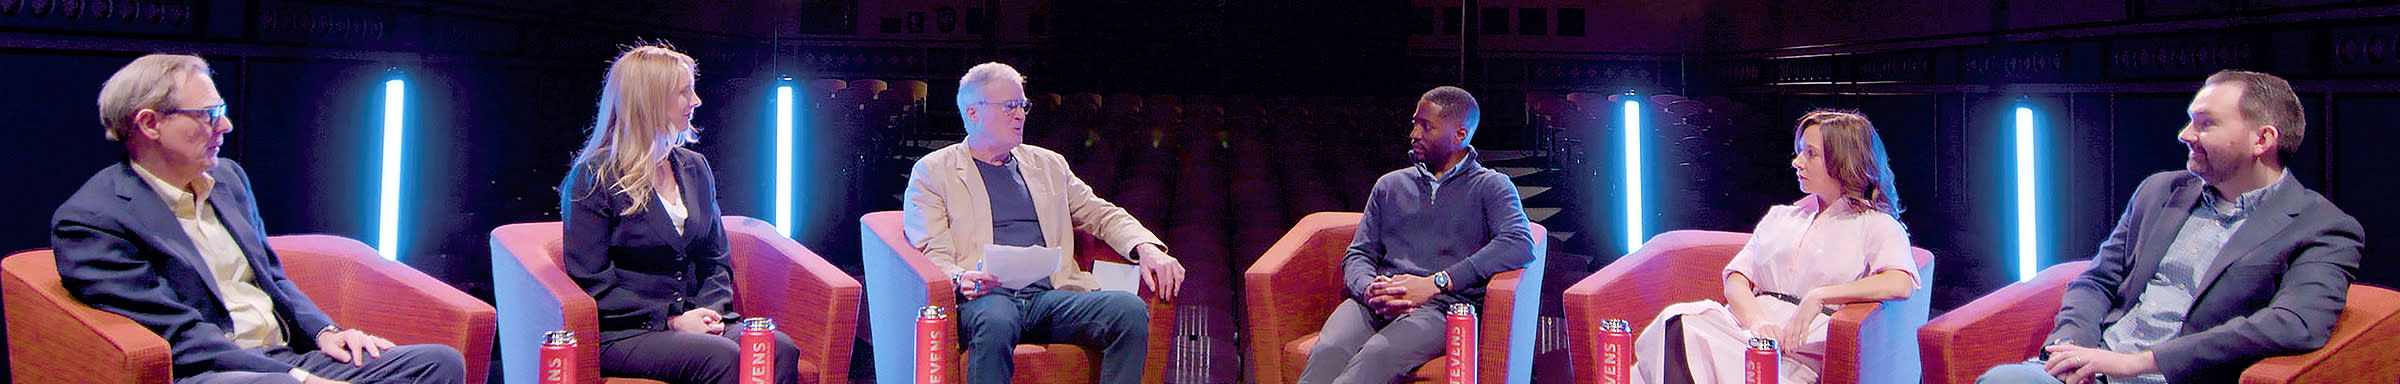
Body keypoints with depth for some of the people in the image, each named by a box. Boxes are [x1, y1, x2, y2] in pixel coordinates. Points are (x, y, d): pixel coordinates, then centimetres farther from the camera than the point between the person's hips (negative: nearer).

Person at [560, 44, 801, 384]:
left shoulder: (695, 169, 17)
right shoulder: (594, 178, -2)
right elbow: (591, 284, -7)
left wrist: (710, 309, -2)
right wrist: (670, 321, -15)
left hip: (690, 318, 6)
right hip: (622, 333, -6)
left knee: (781, 349, -24)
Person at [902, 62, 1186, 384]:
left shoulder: (1049, 164, 27)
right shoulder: (932, 172, 12)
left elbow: (1102, 215, 24)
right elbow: (932, 254, 3)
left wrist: (1147, 248, 2)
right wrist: (961, 279, -21)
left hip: (1052, 294, 4)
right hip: (986, 297, -4)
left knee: (1131, 310, -26)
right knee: (995, 323, -41)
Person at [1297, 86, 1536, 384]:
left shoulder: (1491, 187, 12)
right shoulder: (1390, 185, 27)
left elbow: (1520, 245, -7)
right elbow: (1358, 255, 21)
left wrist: (1435, 283, -15)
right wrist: (1370, 290, -6)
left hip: (1445, 304, -4)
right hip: (1377, 303, 4)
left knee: (1379, 355, -37)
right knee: (1328, 352, -31)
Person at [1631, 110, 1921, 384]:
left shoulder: (1875, 225, 12)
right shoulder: (1780, 216, 30)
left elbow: (1900, 284, -10)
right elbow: (1736, 278, 16)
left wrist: (1820, 297, -18)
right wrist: (1756, 321, -7)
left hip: (1798, 352, -5)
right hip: (1745, 329, 6)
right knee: (1678, 321, -30)